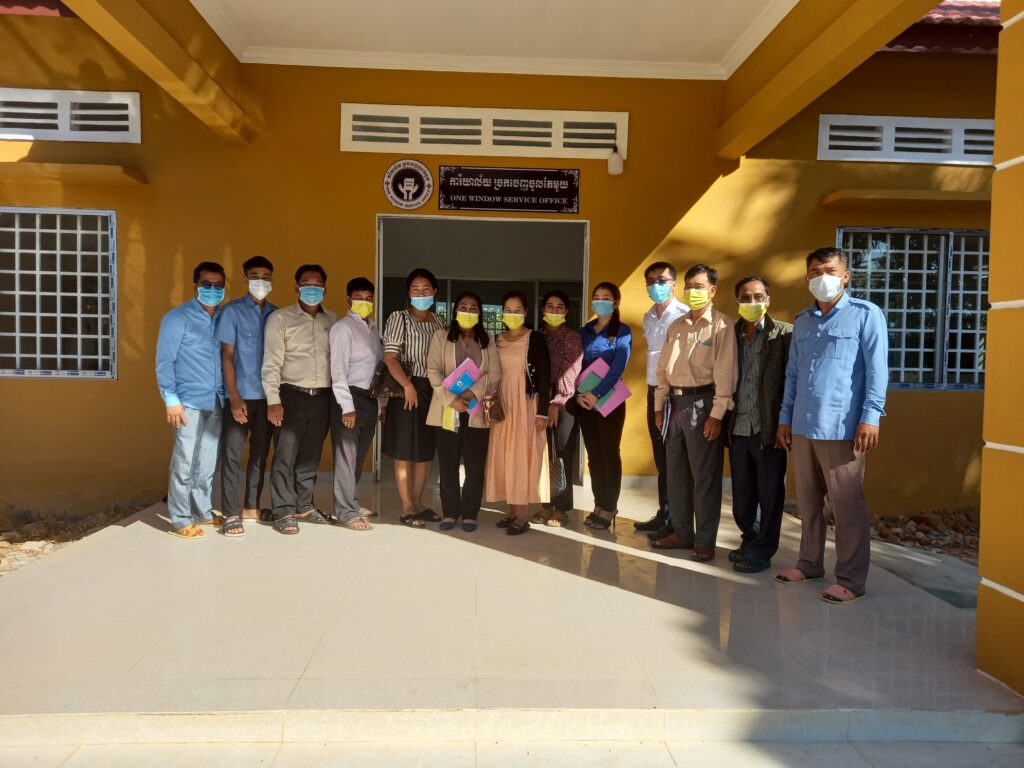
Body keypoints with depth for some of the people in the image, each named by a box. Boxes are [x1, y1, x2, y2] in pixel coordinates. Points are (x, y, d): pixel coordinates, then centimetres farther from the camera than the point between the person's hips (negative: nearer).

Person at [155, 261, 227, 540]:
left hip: (216, 402, 5)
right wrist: (171, 400, -11)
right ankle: (181, 520, 8)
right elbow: (164, 362, -7)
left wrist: (227, 394, 9)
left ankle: (204, 511, 25)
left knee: (207, 462, 13)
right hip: (189, 402, -5)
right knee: (184, 462, -1)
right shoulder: (177, 318, -5)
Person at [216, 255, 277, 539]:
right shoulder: (232, 311, -1)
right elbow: (226, 355, -5)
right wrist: (235, 397, -12)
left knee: (260, 453, 11)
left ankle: (251, 507, 23)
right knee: (232, 454, -2)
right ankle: (231, 515, 4)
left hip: (267, 396, 4)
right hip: (241, 396, -4)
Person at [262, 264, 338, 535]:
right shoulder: (280, 318, -1)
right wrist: (273, 400, -14)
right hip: (292, 394, -3)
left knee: (311, 455, 11)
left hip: (322, 396, 4)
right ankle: (283, 511, 8)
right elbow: (272, 363, -6)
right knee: (286, 455, -2)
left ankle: (304, 506, 23)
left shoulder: (332, 320, 10)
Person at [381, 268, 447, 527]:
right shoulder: (399, 318, -4)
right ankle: (407, 508, 8)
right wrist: (407, 385, -22)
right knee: (405, 451, 0)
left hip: (432, 390, 6)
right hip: (407, 389, -6)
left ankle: (418, 503, 23)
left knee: (426, 450, 11)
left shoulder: (439, 322, 12)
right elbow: (390, 356, -12)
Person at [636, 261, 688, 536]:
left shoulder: (684, 314, -11)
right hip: (654, 391, 8)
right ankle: (663, 514, 23)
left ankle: (676, 521, 8)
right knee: (661, 457, 13)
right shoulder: (648, 317, 14)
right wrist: (654, 387, 18)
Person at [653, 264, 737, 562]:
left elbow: (724, 371, -12)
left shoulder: (721, 325, -6)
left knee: (705, 475, 0)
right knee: (676, 473, 12)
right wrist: (659, 406, 12)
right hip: (676, 402, 7)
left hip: (702, 402, -7)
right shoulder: (676, 326, 14)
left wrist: (716, 414, -17)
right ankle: (682, 532, 25)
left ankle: (705, 541, 11)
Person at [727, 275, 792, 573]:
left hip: (768, 427, -4)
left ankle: (761, 551, 19)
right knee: (741, 493, 14)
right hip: (738, 427, 4)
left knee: (769, 493, 6)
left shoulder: (784, 333, -4)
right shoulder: (731, 333, 8)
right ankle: (749, 541, 32)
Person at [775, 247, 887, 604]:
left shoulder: (865, 314, -1)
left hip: (841, 427, -5)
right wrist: (785, 418, 13)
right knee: (808, 501, 15)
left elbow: (876, 369, -7)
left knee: (847, 506, 1)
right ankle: (810, 564, 29)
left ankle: (851, 579, 13)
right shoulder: (802, 321, 15)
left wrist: (870, 417, -14)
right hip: (802, 426, 6)